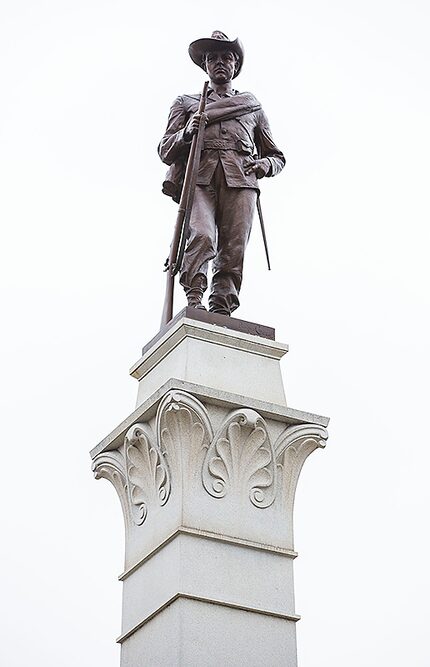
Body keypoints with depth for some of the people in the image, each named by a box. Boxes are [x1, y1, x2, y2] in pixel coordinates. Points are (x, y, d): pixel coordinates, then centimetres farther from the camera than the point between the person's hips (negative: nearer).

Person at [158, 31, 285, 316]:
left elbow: (277, 156, 32)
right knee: (201, 236, -28)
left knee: (233, 252, -15)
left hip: (240, 182, 1)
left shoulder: (253, 107, 30)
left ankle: (221, 313, -18)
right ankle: (194, 300, -26)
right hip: (199, 180, -1)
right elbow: (165, 151, 18)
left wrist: (265, 165, 7)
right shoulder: (186, 103, 26)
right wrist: (187, 133, -4)